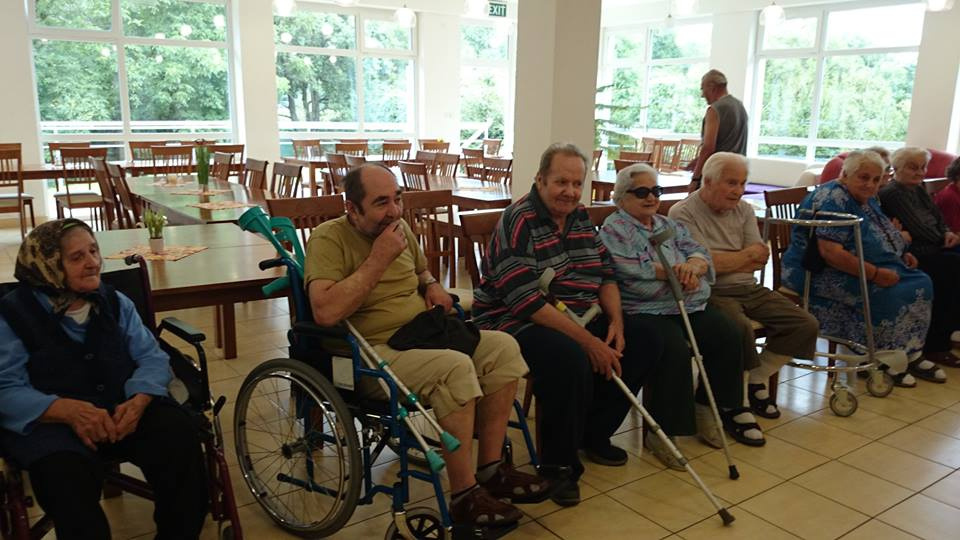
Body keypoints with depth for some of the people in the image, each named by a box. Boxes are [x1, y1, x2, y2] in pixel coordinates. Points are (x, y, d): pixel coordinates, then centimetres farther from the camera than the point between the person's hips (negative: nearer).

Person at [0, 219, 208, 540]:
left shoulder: (115, 302, 10)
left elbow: (152, 357, 3)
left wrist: (137, 402, -19)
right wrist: (69, 410, -28)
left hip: (125, 409, 4)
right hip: (49, 423, -3)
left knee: (179, 435, -24)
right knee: (68, 477, -35)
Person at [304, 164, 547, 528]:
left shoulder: (400, 226, 9)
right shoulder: (329, 239, -13)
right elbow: (325, 312, -29)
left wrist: (432, 285, 6)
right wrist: (379, 259, -23)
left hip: (421, 335, 8)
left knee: (503, 347, -8)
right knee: (455, 368, -32)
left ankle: (491, 468, 0)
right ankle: (464, 496, -18)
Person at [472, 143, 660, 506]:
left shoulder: (581, 217, 9)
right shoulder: (518, 223, -17)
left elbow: (605, 273, 13)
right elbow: (528, 302, -24)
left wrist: (616, 321, -6)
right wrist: (589, 341, -26)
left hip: (578, 319, 9)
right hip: (517, 322, -8)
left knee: (646, 340, -1)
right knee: (571, 358, -36)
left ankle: (593, 433, 11)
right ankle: (558, 465, -14)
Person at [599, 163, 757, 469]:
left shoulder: (669, 226, 23)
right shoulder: (613, 229, 2)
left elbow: (700, 253, 11)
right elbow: (632, 269, -15)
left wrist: (692, 265, -14)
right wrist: (677, 272, -10)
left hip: (691, 306, 7)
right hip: (646, 310, -7)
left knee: (728, 336, -14)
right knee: (675, 351, -31)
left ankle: (709, 408, 7)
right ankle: (659, 431, -15)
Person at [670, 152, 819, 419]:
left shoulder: (744, 209, 15)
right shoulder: (683, 213, -6)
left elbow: (761, 259, 7)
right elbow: (706, 262, -15)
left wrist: (724, 262, -9)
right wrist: (748, 254, 0)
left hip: (749, 289, 7)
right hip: (712, 293, -7)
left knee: (806, 325, -6)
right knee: (740, 326, -35)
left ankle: (757, 379, 11)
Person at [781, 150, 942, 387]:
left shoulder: (867, 200, 11)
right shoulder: (832, 200, -19)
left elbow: (877, 239, 28)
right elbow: (830, 252, -29)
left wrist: (902, 254, 9)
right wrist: (875, 274, -27)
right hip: (822, 273, -10)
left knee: (921, 284, 0)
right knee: (889, 295, -26)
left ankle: (910, 354, 6)